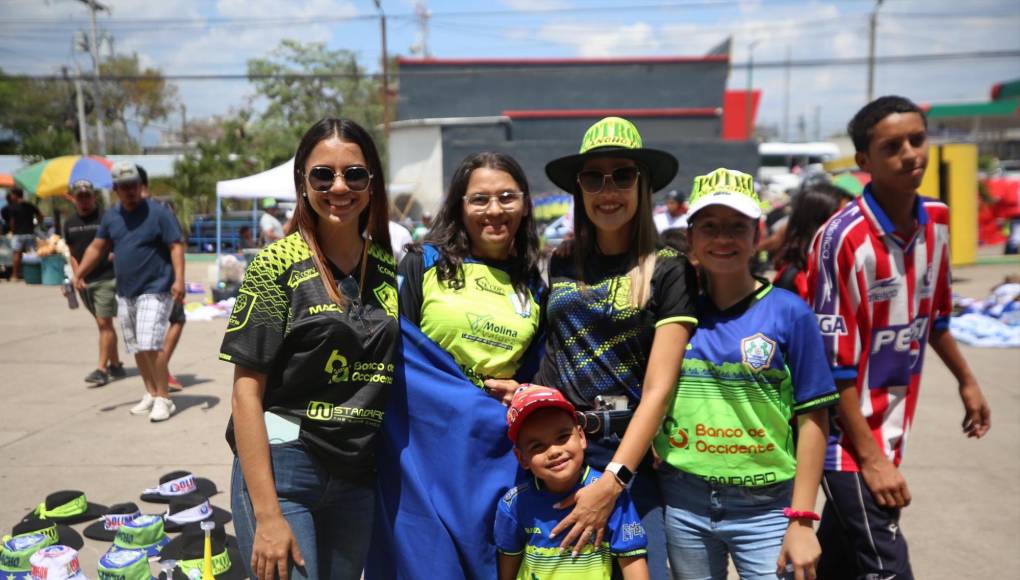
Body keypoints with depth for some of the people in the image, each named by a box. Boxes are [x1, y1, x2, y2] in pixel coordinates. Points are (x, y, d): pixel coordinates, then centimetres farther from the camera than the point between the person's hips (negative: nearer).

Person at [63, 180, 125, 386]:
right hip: (84, 282, 6)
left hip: (106, 278, -6)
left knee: (105, 323, -8)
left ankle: (102, 369, -7)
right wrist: (76, 275, 7)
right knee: (102, 324, 13)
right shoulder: (69, 224, 12)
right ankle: (116, 365, 22)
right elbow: (73, 253, 19)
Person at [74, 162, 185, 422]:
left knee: (150, 347, -16)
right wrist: (80, 272, 4)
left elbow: (176, 247, -13)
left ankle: (163, 399, -5)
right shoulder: (111, 216, 9)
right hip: (125, 293, 7)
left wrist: (179, 279, -24)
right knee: (137, 349, 12)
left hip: (155, 291, -7)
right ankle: (150, 394, 26)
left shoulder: (158, 213, -9)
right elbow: (97, 247, 16)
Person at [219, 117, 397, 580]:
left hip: (358, 477, 5)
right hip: (281, 470, -4)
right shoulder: (278, 263, -9)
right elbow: (246, 391, -11)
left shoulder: (389, 268, 3)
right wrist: (267, 515, -14)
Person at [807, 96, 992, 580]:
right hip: (849, 437, -7)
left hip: (892, 427, 7)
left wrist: (967, 381, 28)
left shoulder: (937, 221, 2)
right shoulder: (843, 239, -21)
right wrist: (870, 457, -17)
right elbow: (834, 363, -20)